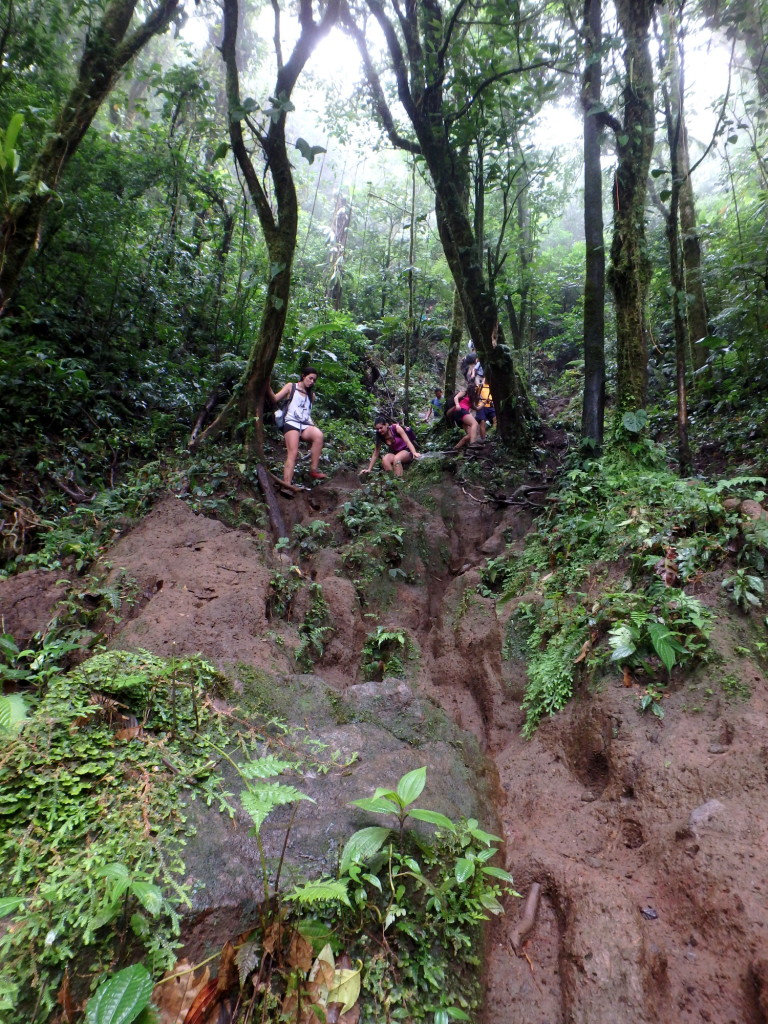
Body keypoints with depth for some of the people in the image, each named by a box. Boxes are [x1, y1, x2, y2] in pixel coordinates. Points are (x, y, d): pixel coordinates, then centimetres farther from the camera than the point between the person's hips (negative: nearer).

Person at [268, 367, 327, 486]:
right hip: (291, 423, -3)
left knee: (318, 435, -32)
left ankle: (313, 470, -29)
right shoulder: (291, 387, 14)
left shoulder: (311, 395, 26)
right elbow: (275, 399, 4)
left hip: (306, 425, 3)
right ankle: (286, 486, -32)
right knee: (293, 453, -24)